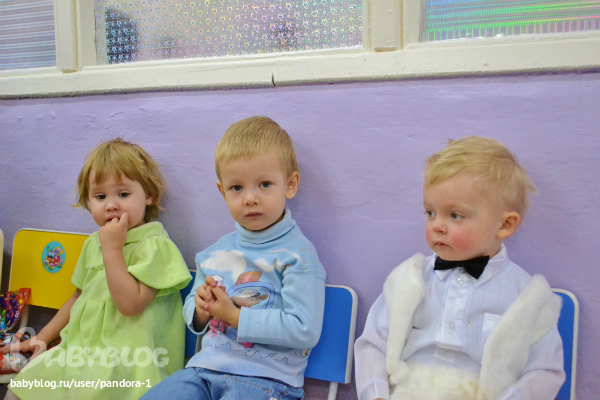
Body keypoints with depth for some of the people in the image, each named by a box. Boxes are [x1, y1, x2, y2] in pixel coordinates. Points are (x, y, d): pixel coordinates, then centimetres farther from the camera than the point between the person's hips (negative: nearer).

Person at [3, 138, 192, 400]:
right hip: (83, 349, 8)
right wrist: (43, 338, 21)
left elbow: (130, 304, -25)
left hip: (127, 362, -8)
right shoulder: (93, 243, 12)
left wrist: (112, 248, -22)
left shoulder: (155, 246, -14)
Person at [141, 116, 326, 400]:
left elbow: (305, 330, -18)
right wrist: (200, 309, -4)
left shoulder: (297, 253, -9)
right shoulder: (216, 252, 11)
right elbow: (191, 311, 22)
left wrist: (235, 316, -15)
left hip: (265, 377, -5)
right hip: (207, 366, 6)